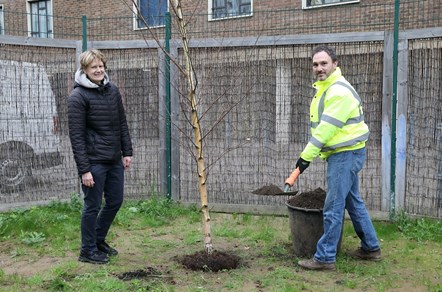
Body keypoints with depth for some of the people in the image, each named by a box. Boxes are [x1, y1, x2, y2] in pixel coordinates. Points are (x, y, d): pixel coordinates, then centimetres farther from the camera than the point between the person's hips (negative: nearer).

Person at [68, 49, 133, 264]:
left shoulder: (112, 91, 8)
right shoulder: (78, 97, -11)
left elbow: (122, 124, 14)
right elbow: (76, 136, -14)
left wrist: (127, 152, 8)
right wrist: (84, 169, -17)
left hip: (114, 160, 7)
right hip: (94, 162, -7)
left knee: (115, 201, 15)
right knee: (92, 206, 4)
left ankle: (99, 241, 35)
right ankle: (88, 251, 21)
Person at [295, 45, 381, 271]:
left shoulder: (339, 90, -19)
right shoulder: (324, 88, 14)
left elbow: (326, 128, -22)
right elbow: (320, 126, 19)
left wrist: (307, 156, -19)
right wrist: (308, 154, 16)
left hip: (346, 153, -11)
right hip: (343, 153, 11)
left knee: (333, 207, -6)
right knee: (353, 202, 18)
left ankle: (325, 258, 2)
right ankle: (371, 248, 29)